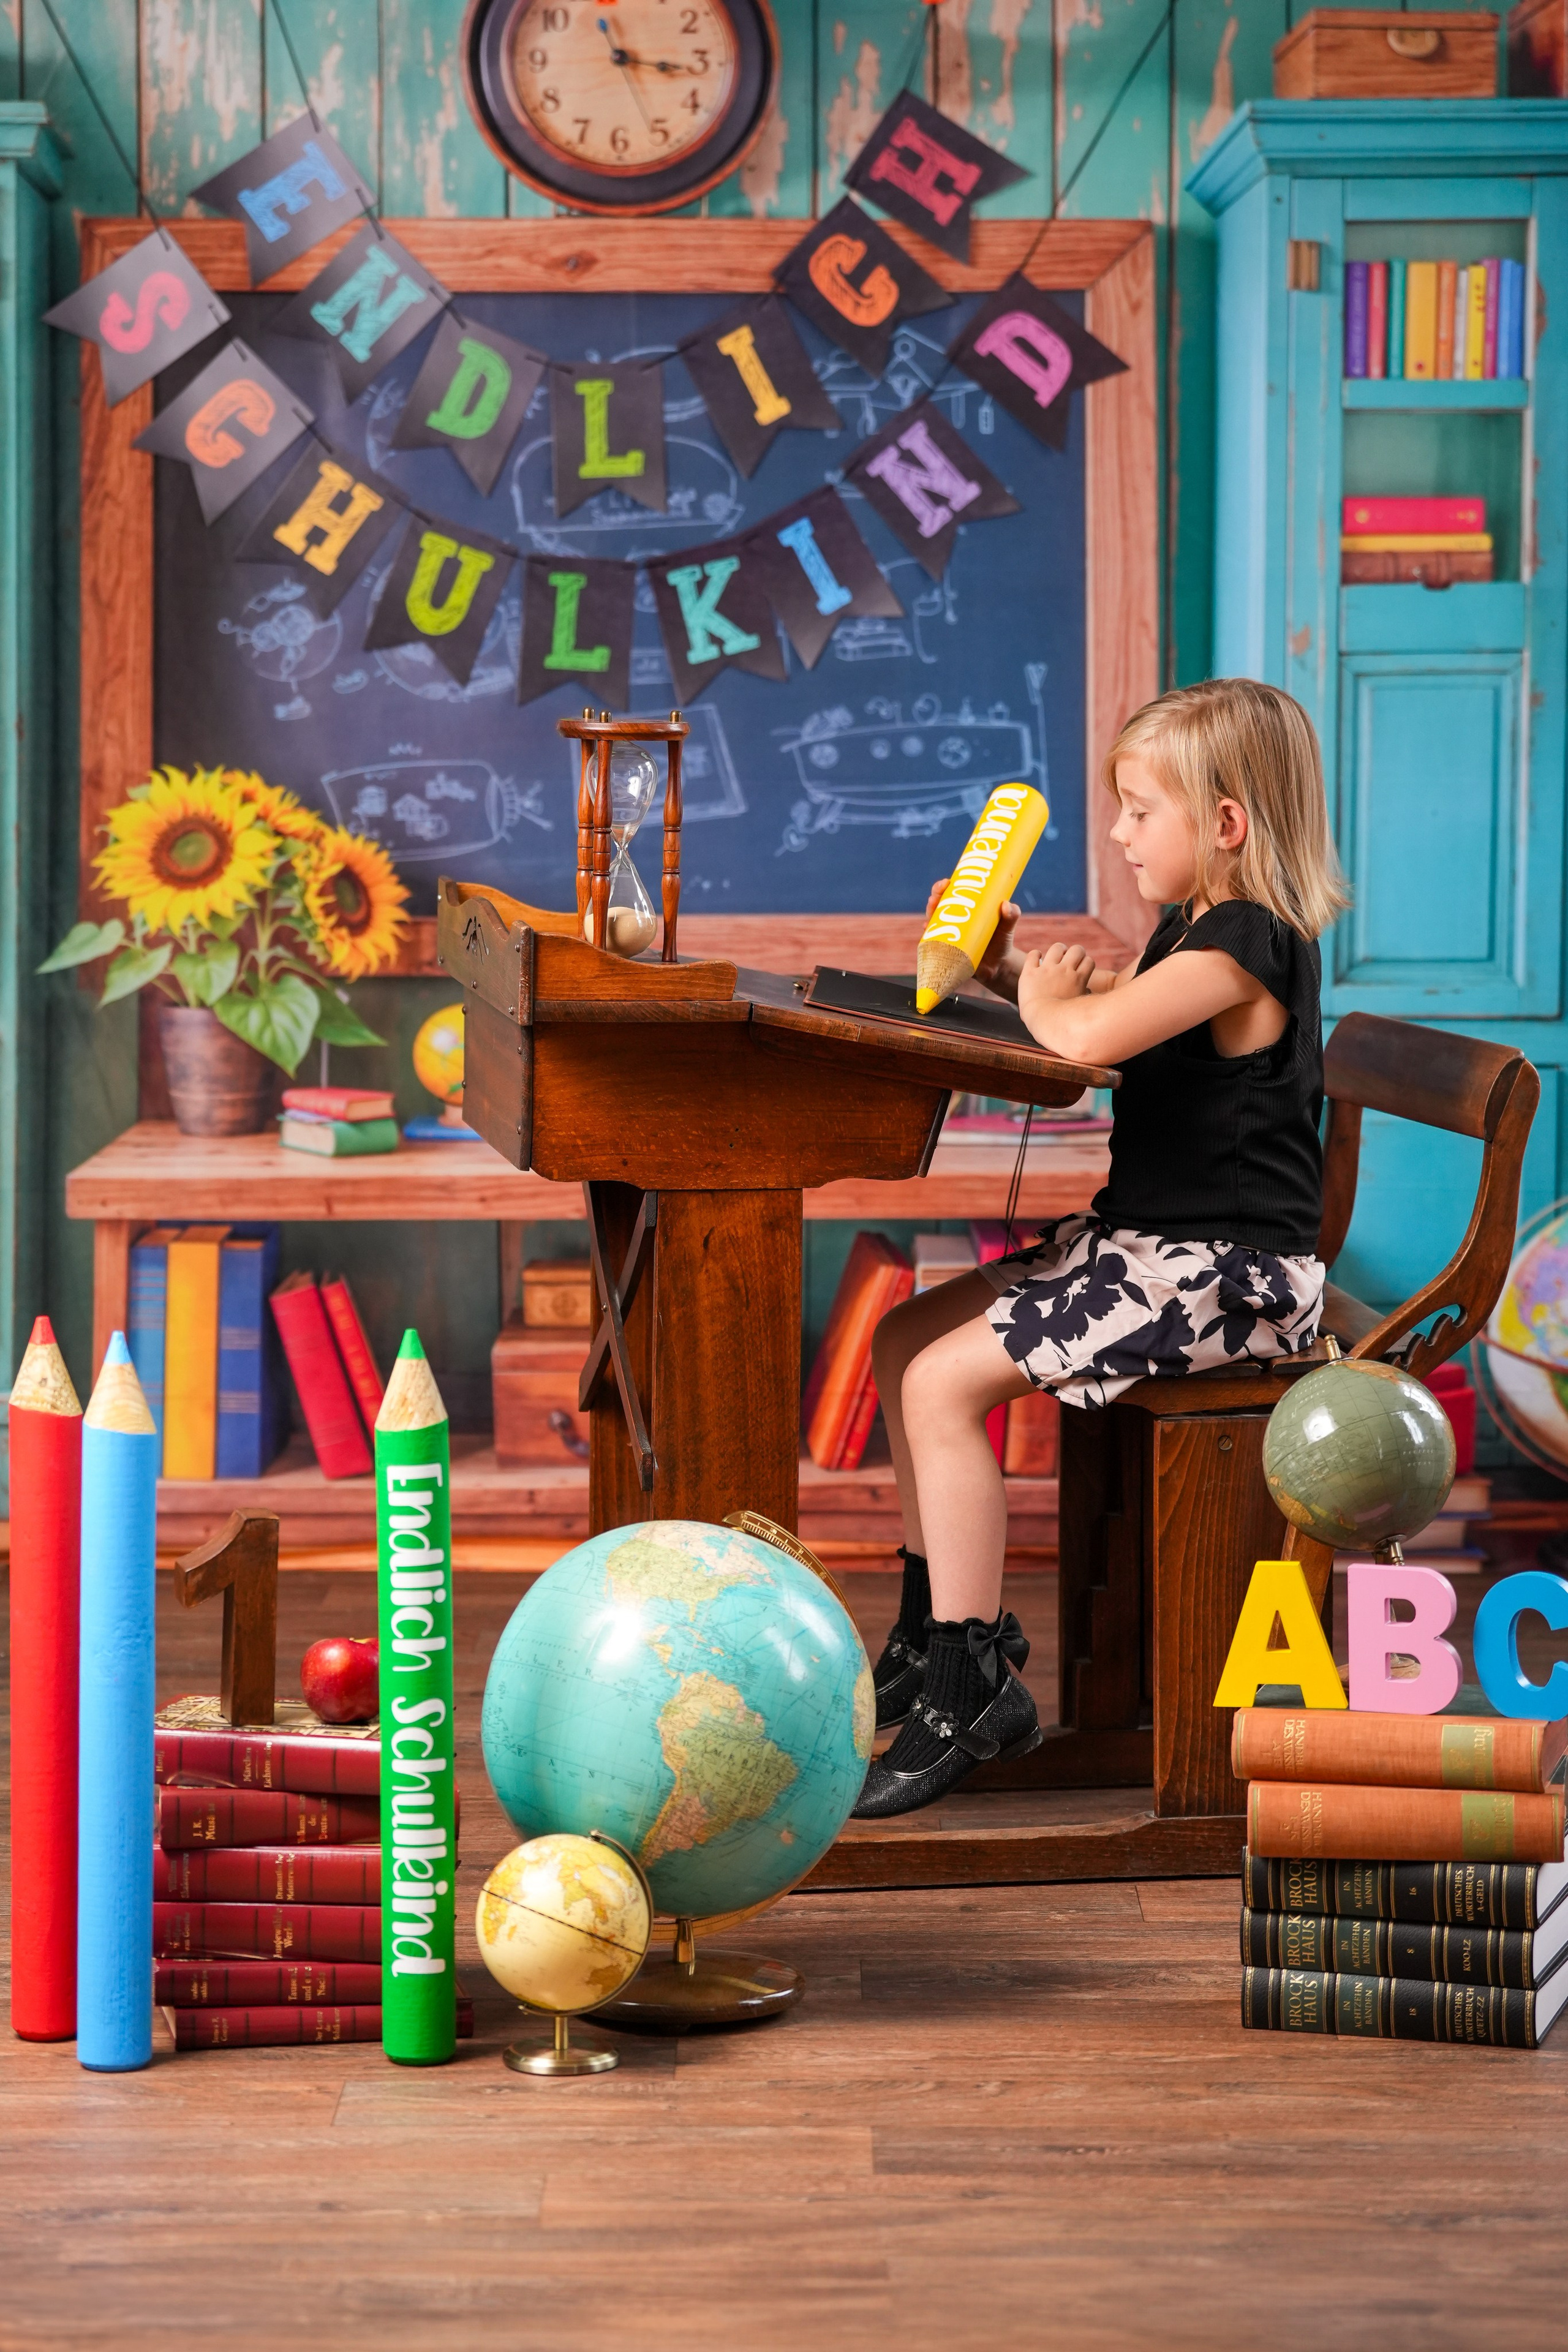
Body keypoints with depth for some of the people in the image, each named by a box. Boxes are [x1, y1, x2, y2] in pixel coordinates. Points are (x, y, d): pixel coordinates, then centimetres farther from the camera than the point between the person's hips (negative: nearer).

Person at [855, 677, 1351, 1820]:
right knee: (902, 1341, 7)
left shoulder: (1248, 940, -19)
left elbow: (1089, 1035, -32)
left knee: (943, 1382, -19)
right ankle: (940, 1624, 15)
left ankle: (974, 1688, -13)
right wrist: (1006, 967, 14)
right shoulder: (1196, 928, 13)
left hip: (1224, 1273, -11)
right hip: (1148, 1243, 11)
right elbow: (1112, 1007, 31)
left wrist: (1045, 994, -10)